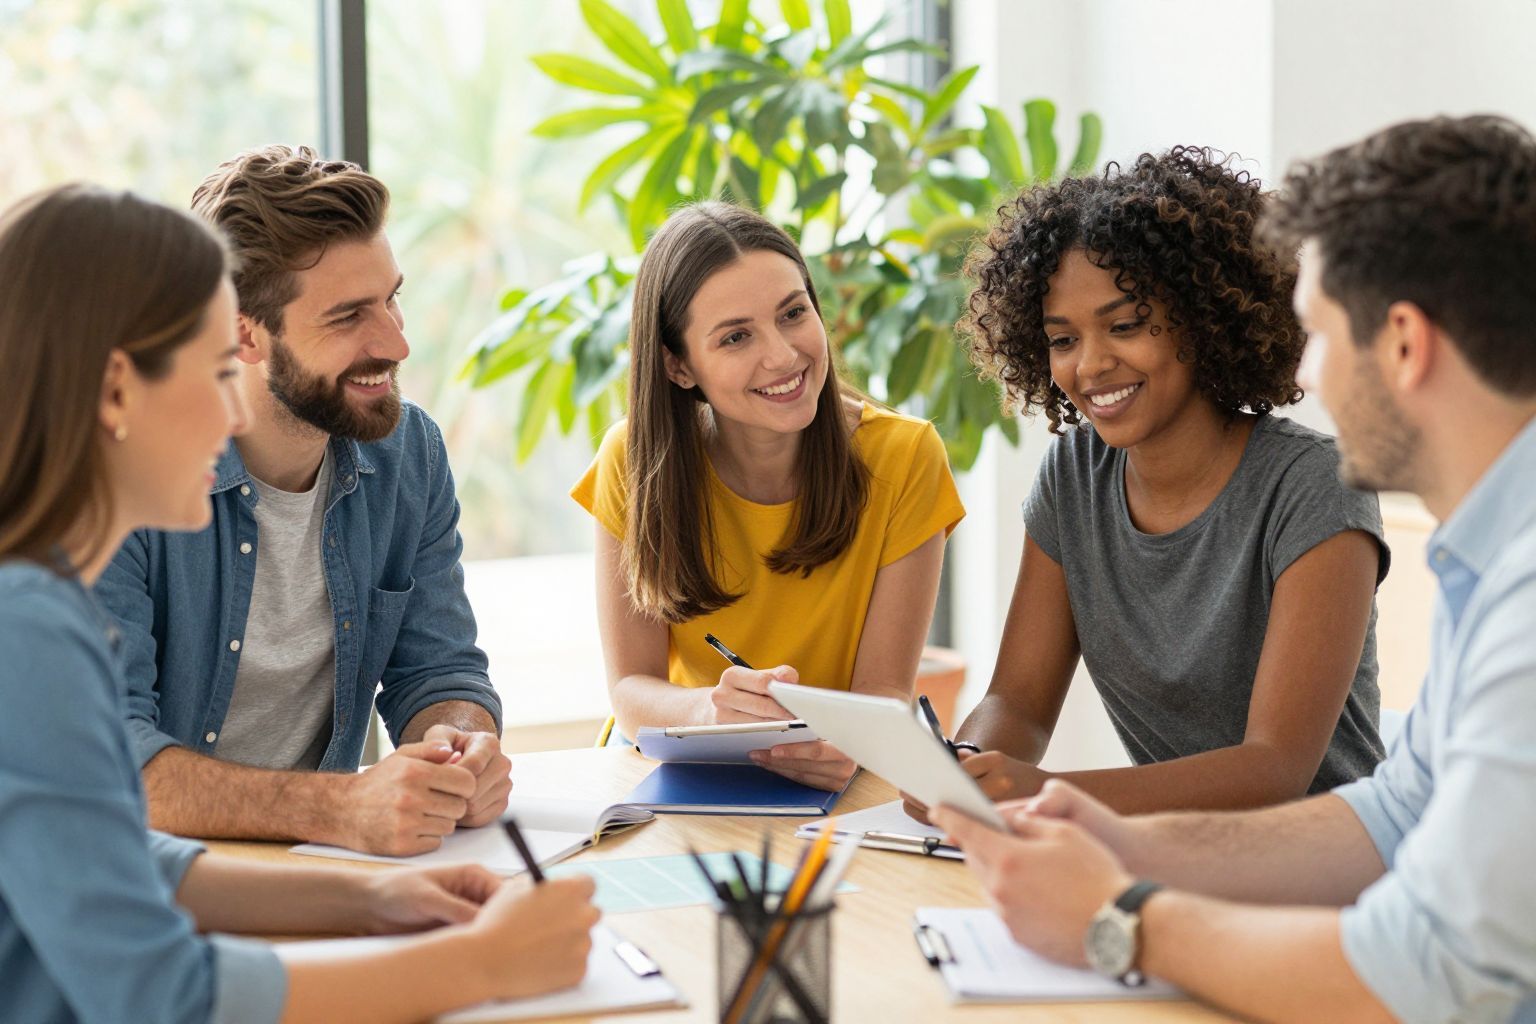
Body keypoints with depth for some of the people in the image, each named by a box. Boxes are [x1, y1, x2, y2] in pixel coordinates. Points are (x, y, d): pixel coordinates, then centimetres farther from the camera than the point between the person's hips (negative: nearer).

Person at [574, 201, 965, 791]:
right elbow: (630, 687, -9)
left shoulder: (904, 459, -11)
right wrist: (710, 711, -33)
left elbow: (885, 690, -10)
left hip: (834, 790, 2)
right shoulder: (635, 464, -10)